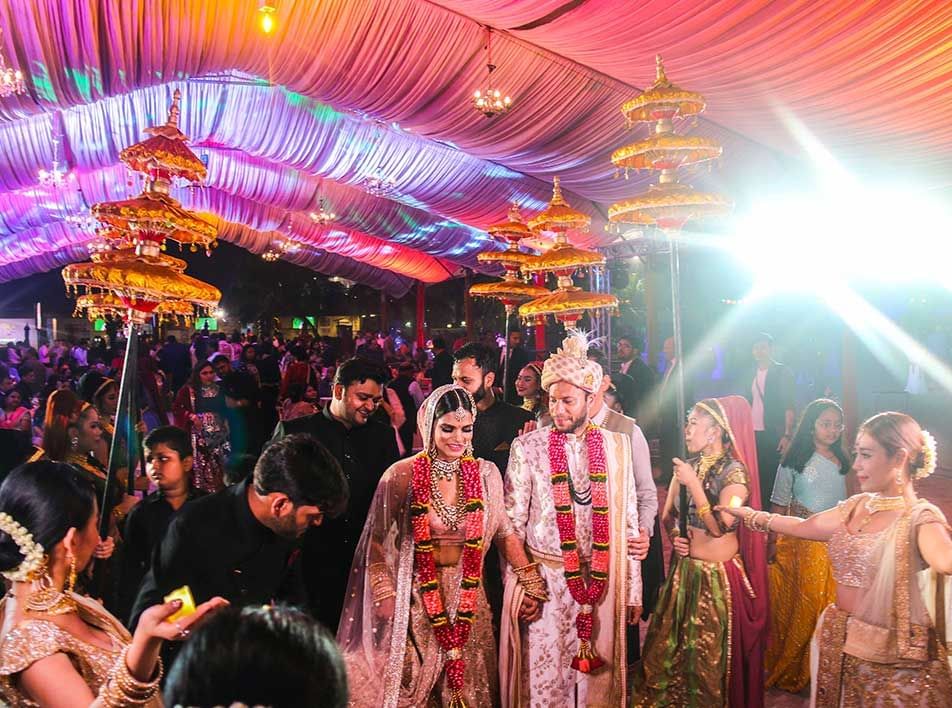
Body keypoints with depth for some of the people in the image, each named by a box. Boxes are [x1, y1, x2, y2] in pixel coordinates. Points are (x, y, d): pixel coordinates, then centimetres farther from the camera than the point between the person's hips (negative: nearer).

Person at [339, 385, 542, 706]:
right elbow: (375, 540, -3)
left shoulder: (486, 473, -3)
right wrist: (384, 594, -9)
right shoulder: (403, 475, -11)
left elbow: (504, 531, 5)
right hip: (415, 600, -2)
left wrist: (532, 584, 2)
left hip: (467, 597, 3)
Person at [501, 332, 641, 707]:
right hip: (544, 579, -2)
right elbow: (512, 521, 0)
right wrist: (516, 585, -3)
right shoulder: (527, 447, -3)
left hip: (602, 581, 2)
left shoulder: (616, 446, 4)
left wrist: (632, 589, 8)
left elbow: (627, 520, 7)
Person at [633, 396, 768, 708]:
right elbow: (667, 515, 13)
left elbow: (719, 527, -22)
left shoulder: (734, 471, -14)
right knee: (670, 646, 14)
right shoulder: (687, 465, 5)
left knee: (710, 653, 5)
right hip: (683, 569, 6)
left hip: (719, 575, -6)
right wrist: (674, 535, -7)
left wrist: (693, 484, -23)